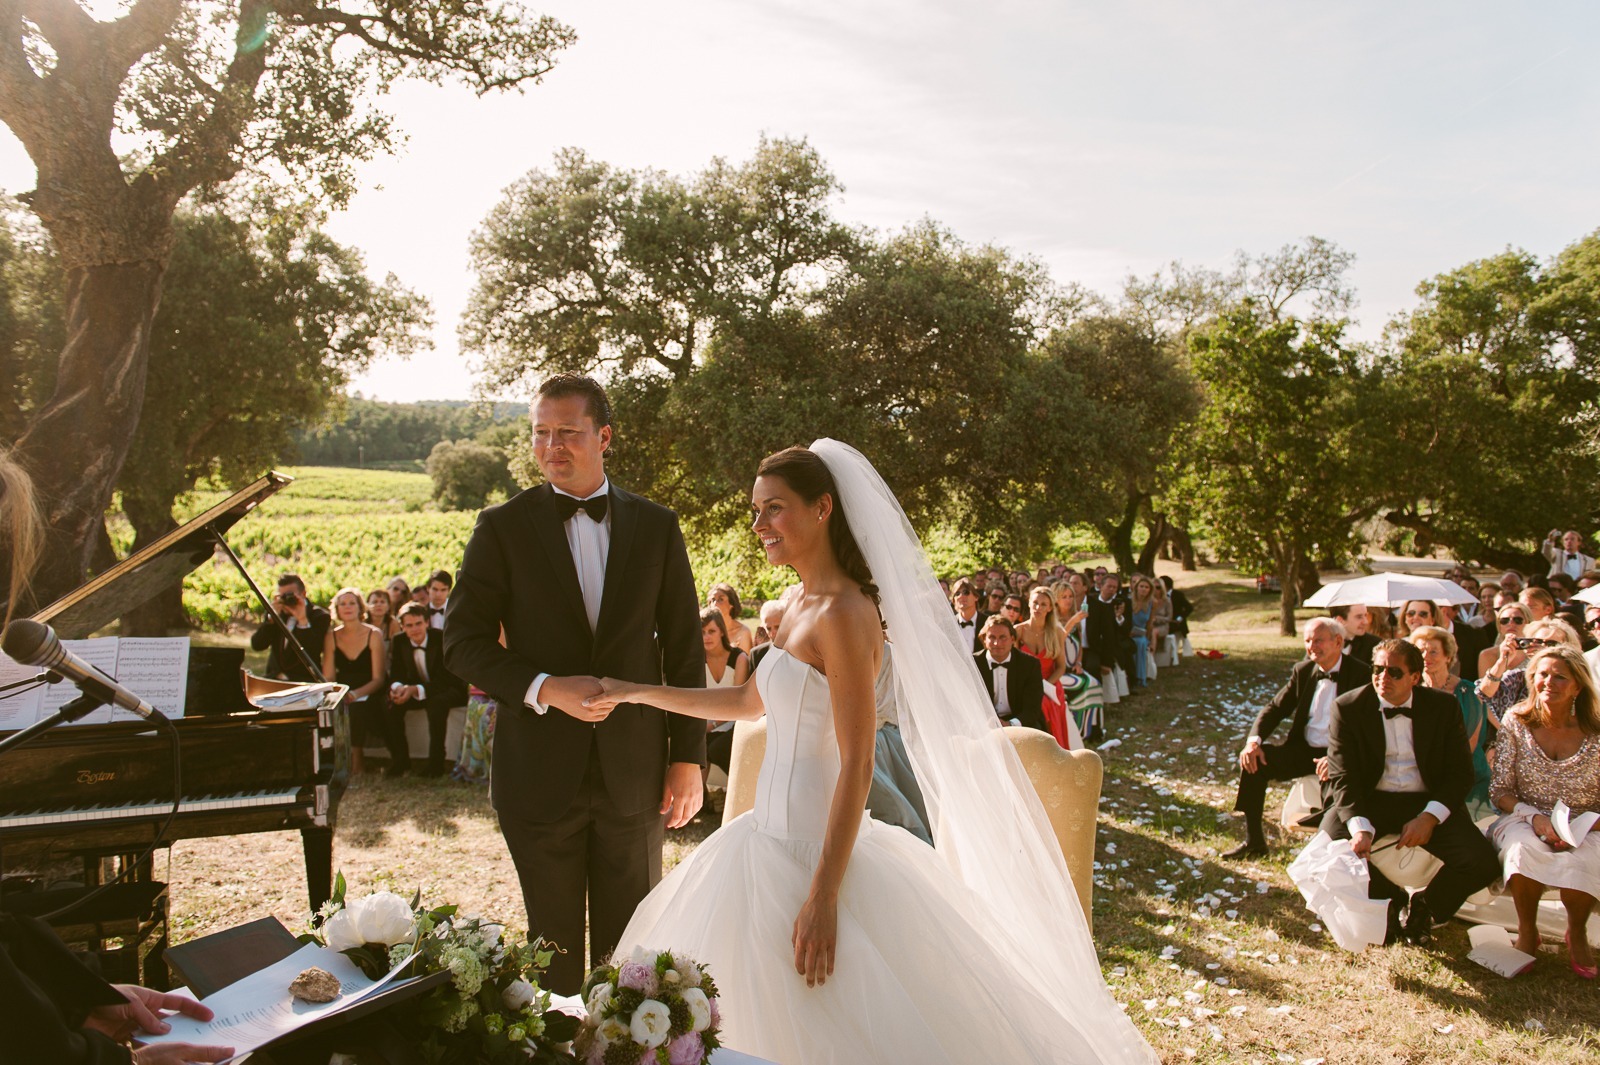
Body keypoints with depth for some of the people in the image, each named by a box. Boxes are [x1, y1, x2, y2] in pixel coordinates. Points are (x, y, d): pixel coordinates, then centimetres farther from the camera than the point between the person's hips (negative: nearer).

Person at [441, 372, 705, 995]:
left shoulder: (656, 527, 3)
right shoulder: (502, 528, -2)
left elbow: (684, 650, 5)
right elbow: (463, 643, -4)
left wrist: (688, 758, 2)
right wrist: (546, 689, -19)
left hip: (635, 769, 1)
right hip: (540, 772, -1)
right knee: (554, 941, 13)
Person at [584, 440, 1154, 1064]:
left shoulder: (843, 613, -19)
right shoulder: (801, 604, 9)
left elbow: (857, 766, -22)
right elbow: (751, 703, 21)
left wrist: (822, 896, -23)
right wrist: (636, 692, 22)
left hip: (815, 847, -9)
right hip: (775, 835, 9)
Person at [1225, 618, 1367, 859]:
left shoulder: (1361, 674, -9)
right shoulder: (1303, 670, 8)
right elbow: (1275, 708, 8)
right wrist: (1254, 741, -12)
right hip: (1302, 748, 5)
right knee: (1252, 761, -15)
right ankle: (1254, 841, -4)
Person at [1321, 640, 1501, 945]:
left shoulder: (1444, 707, 0)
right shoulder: (1348, 708, -5)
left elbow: (1461, 772, 0)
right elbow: (1343, 776, -9)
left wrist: (1430, 817, -17)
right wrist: (1360, 827, -27)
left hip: (1429, 802, 1)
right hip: (1370, 801, -1)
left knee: (1484, 864, -21)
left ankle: (1426, 905, 11)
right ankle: (1390, 899, 5)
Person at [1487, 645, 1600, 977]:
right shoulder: (1517, 723, -3)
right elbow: (1500, 789, -2)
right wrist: (1534, 817, -20)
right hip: (1526, 822, 0)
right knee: (1524, 846, -34)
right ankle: (1527, 933, -7)